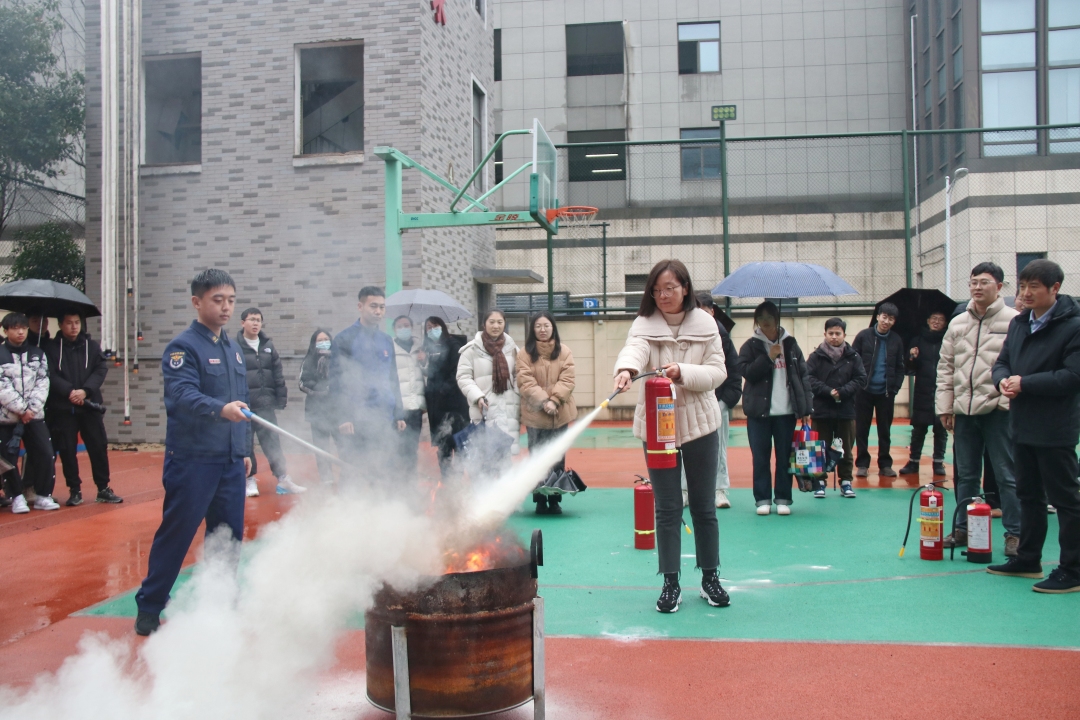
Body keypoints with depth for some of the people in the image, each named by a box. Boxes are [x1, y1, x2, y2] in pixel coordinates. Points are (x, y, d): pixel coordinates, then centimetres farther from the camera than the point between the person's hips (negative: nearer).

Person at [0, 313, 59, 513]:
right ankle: (17, 497, 14)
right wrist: (21, 409, -13)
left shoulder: (38, 354, 10)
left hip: (35, 415, 2)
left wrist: (31, 409, -8)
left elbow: (42, 383, 3)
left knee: (46, 454, -4)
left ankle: (43, 496, 7)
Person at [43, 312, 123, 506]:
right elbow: (50, 375, -8)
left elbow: (101, 370, -1)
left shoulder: (91, 346, 8)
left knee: (99, 446, 2)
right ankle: (74, 490, 13)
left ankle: (103, 489, 10)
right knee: (67, 450, 3)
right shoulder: (51, 347, 1)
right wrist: (69, 391, -21)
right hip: (62, 408, -2)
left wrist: (85, 391, -15)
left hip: (90, 406, 2)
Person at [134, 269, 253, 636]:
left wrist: (244, 449, 17)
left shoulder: (233, 349, 14)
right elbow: (182, 395, -25)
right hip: (192, 459, -6)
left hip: (230, 461, 7)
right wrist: (220, 409, -42)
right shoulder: (182, 347, -9)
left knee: (229, 534, 11)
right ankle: (149, 606, 14)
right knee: (175, 535, 1)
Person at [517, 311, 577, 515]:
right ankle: (540, 501, 13)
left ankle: (555, 500, 16)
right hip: (535, 414, -1)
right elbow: (525, 382, -9)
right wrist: (543, 401, -18)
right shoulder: (524, 353, -1)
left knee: (557, 459, 6)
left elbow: (567, 380, -3)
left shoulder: (564, 352, 4)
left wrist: (554, 401, -16)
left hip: (559, 414, 2)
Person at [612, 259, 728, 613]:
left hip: (699, 424, 1)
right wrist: (626, 369, -48)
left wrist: (683, 372, -23)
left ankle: (710, 578, 24)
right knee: (667, 508, 4)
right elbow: (634, 349, -26)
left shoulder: (705, 323, -1)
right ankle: (671, 583, 14)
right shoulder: (644, 324, -4)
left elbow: (717, 372, -6)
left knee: (704, 505, 9)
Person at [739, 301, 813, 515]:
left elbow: (803, 375, 6)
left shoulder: (790, 344, 7)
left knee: (784, 457, 5)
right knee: (760, 457, 2)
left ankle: (783, 499, 13)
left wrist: (806, 408, 0)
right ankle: (763, 499, 11)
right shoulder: (751, 346, 2)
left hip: (786, 411, 1)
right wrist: (768, 358, -16)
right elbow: (746, 372, -10)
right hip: (759, 411, -1)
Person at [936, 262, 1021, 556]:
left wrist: (1011, 399, -16)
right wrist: (945, 405, 9)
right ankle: (963, 528, 24)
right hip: (964, 411, 5)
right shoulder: (957, 324, 13)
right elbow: (945, 367, 14)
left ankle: (1014, 533, 10)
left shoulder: (1014, 321, -4)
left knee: (1007, 475, 1)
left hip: (998, 410, -5)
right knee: (966, 474, 14)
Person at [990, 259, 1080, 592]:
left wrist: (1025, 383, -19)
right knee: (1029, 495, 17)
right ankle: (1028, 559, 29)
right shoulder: (1018, 323, 11)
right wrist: (1003, 379, -7)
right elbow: (1002, 362, 15)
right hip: (1023, 425, 8)